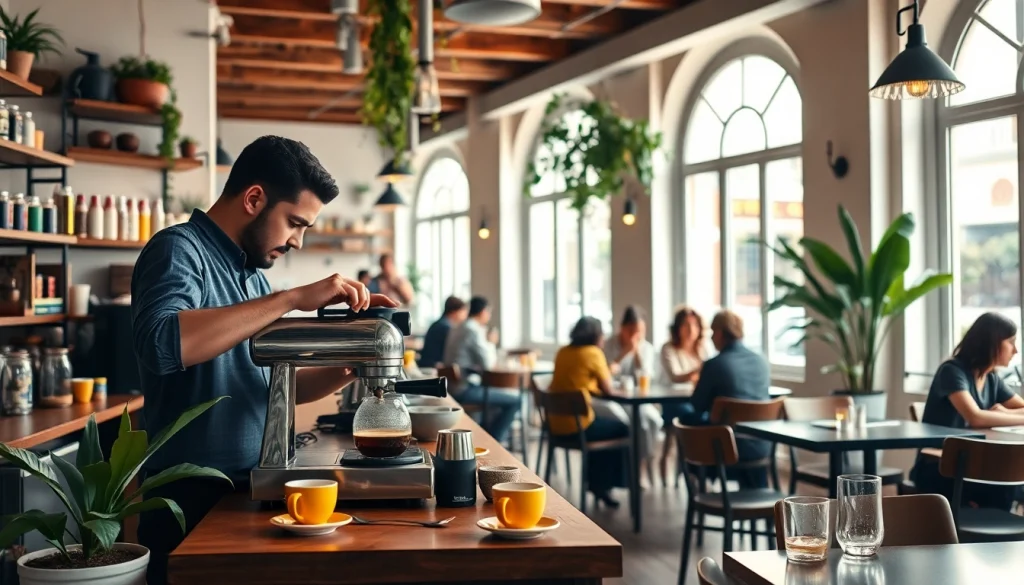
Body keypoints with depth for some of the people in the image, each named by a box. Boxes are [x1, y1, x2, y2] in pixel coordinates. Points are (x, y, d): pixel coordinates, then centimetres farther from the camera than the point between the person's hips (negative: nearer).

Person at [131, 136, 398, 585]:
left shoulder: (251, 275, 12)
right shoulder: (179, 250, -12)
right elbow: (162, 343, -33)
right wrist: (294, 299, -30)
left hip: (246, 494, 8)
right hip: (191, 501, -8)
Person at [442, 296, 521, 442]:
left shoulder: (458, 329, 15)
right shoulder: (474, 331, -15)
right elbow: (488, 363, -14)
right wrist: (491, 343, 1)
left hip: (454, 386, 10)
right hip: (465, 389, -10)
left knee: (509, 393, 26)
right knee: (515, 400, -10)